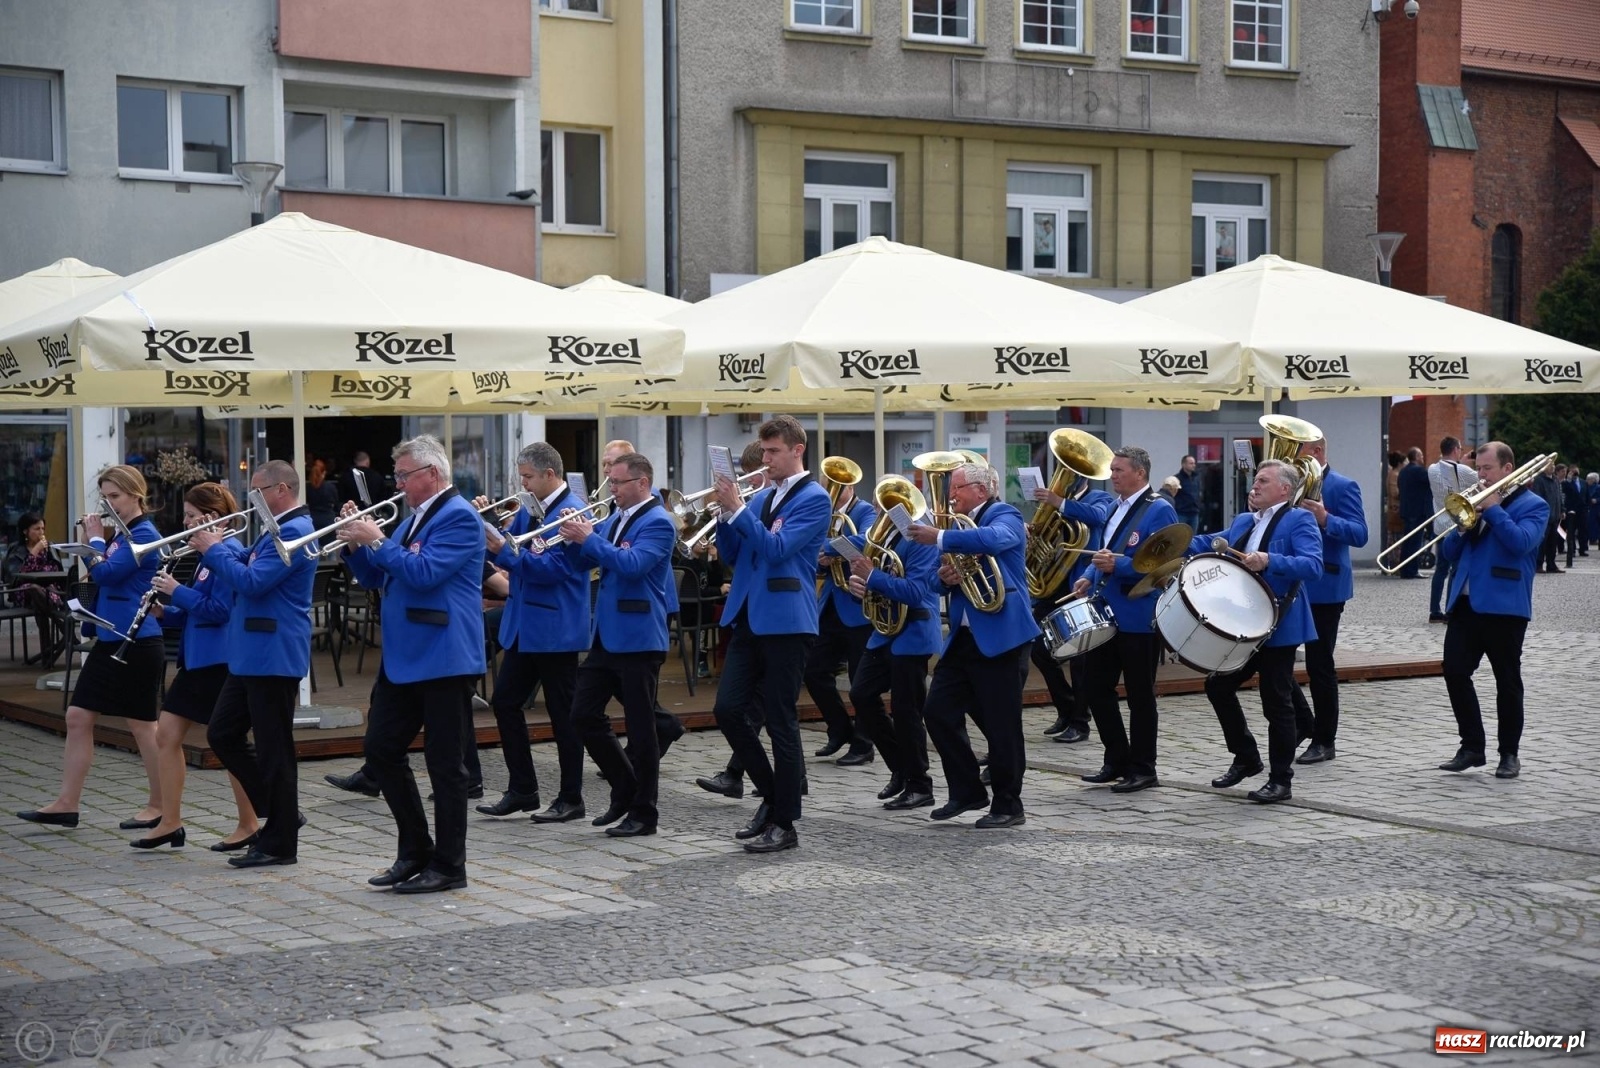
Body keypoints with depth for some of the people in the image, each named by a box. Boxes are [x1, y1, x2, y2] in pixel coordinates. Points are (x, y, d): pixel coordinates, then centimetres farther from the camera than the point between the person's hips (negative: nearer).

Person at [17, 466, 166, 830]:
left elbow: (105, 573, -21)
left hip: (136, 643, -9)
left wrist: (95, 538, -7)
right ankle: (67, 804, 9)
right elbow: (101, 579, 21)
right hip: (109, 640, 9)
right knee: (77, 717, 6)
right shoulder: (119, 536, 15)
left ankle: (160, 807, 9)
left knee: (142, 725, -1)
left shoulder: (144, 535, -12)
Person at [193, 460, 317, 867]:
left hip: (273, 657, -11)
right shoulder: (278, 529, 17)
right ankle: (277, 812, 21)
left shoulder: (294, 531, -17)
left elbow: (252, 581, -23)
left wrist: (213, 550, -12)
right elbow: (247, 562, 23)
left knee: (273, 750, -4)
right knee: (221, 734, 14)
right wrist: (219, 544, 5)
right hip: (251, 655, 11)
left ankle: (280, 844, 4)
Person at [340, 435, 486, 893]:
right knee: (381, 750, 9)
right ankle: (414, 851, 20)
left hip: (442, 658, -10)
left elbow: (424, 572, -23)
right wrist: (355, 544, 3)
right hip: (402, 657, 10)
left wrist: (376, 541, -17)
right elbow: (375, 577, 20)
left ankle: (448, 866, 6)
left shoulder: (459, 517, -11)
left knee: (444, 763, -2)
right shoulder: (414, 520, 18)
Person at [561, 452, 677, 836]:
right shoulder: (616, 517, 14)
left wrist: (589, 538, -21)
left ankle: (643, 812, 8)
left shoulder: (658, 522, -12)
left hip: (638, 638, -9)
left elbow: (632, 564, -25)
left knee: (640, 726, -1)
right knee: (584, 714, 8)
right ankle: (625, 789, 22)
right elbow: (587, 560, 18)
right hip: (606, 634, 9)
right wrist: (577, 536, -1)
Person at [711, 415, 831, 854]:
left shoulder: (813, 498, -6)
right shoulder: (759, 497, 16)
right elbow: (731, 555, 14)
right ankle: (772, 795, 19)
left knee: (781, 722, -2)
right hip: (748, 618, 7)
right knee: (727, 709, 2)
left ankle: (784, 824, 6)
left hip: (784, 620, -7)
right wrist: (726, 513, -1)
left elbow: (777, 548, -17)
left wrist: (738, 509, -18)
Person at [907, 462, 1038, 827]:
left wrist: (939, 538, -26)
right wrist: (943, 577, -5)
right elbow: (936, 583, 18)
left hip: (1001, 636, -8)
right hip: (963, 637, 8)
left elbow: (993, 539, -30)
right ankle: (967, 791, 17)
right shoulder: (961, 524, 18)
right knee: (938, 712, 4)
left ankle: (1008, 806, 7)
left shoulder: (1005, 516, -5)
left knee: (1002, 725, -4)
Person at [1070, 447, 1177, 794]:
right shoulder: (1116, 508, 14)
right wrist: (1091, 578, 8)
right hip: (1106, 613, 9)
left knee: (1140, 695, 1)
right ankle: (1117, 760, 21)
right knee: (1096, 685, 10)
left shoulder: (1159, 511, -11)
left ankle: (1142, 769, 10)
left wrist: (1118, 565, -27)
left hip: (1139, 618, -8)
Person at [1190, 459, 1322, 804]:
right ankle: (1246, 758, 25)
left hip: (1277, 628, -8)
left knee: (1277, 703, -1)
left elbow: (1312, 564, -22)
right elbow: (1214, 544, 11)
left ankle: (1281, 781, 8)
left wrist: (1269, 562, -33)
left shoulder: (1299, 520, -8)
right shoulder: (1242, 521, 16)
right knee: (1218, 686, 9)